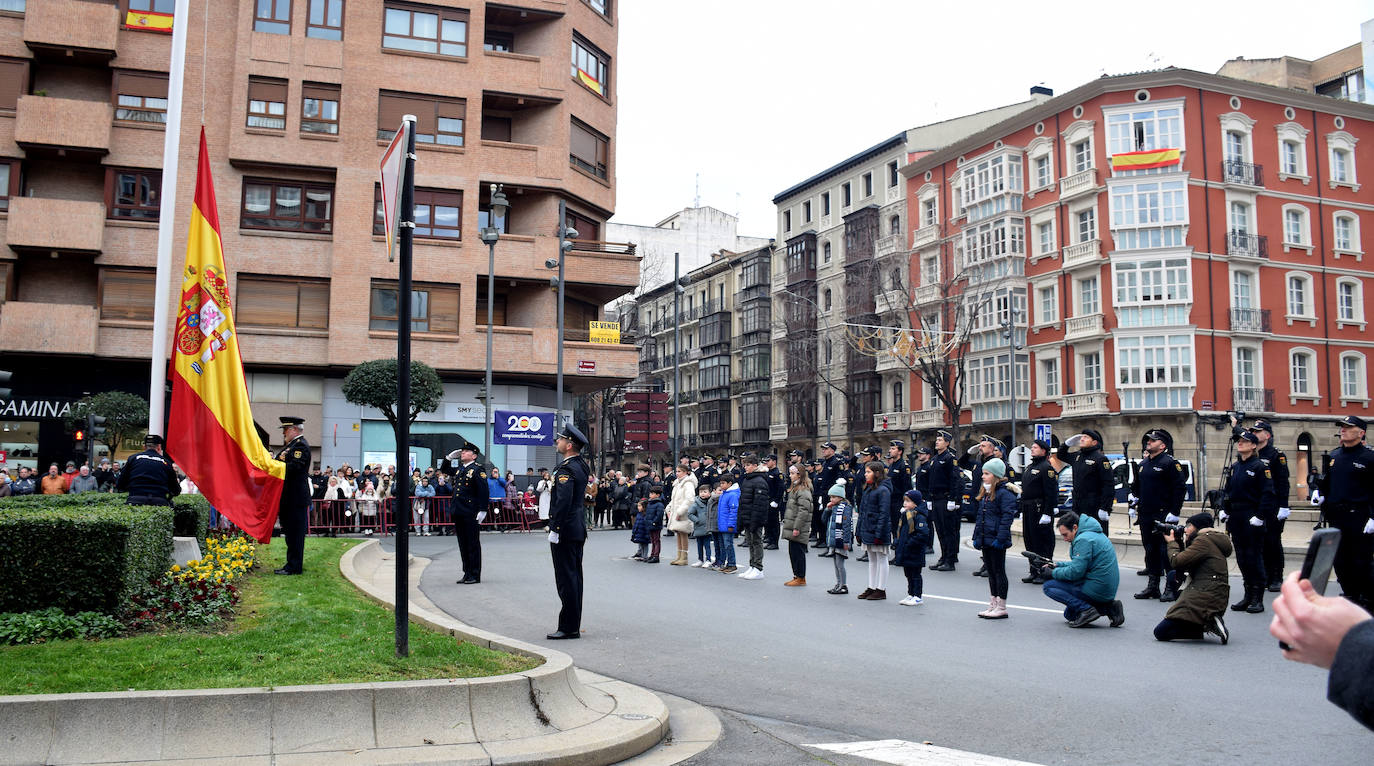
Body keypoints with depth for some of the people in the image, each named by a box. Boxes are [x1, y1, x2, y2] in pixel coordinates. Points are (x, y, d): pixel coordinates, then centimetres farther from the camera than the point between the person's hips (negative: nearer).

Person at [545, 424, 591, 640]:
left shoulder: (566, 469, -18)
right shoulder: (581, 464, 9)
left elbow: (563, 502, -24)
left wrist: (554, 530, -22)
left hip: (565, 531, -10)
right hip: (578, 529, 10)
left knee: (566, 578, -5)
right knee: (574, 576, 13)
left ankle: (569, 627, -1)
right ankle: (574, 625, 20)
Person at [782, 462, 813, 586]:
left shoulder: (803, 490, -14)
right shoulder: (794, 488, 18)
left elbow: (803, 511, -20)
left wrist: (797, 527, -21)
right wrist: (786, 522, 21)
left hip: (799, 529, -10)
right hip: (791, 527, 10)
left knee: (798, 552, -4)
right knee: (792, 552, 12)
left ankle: (801, 578, 3)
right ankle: (796, 576, 20)